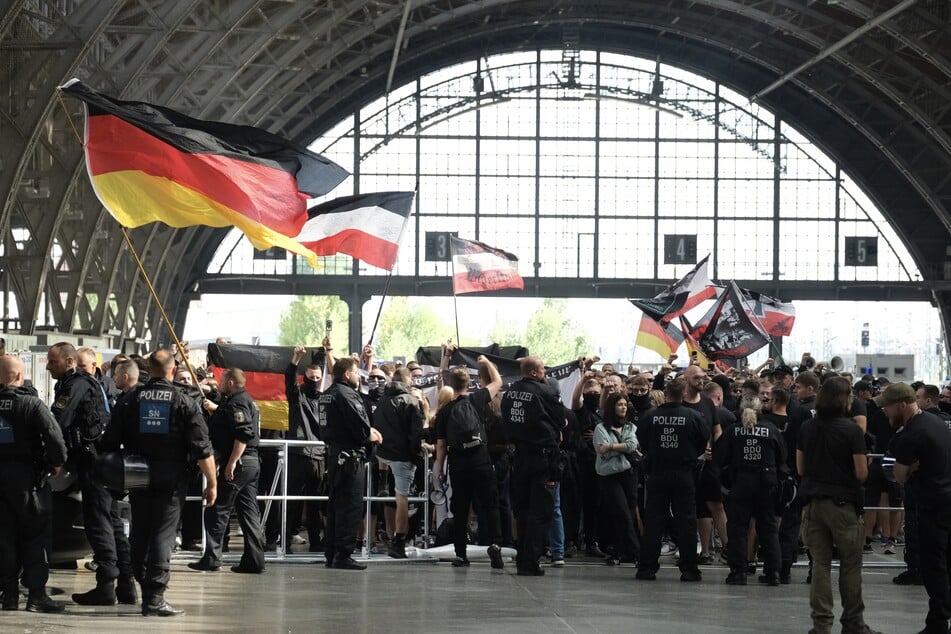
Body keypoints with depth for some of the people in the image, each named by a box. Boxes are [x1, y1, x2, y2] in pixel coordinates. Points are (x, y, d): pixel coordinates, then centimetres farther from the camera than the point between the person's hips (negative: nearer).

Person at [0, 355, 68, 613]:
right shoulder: (31, 403, -13)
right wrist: (57, 463, -3)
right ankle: (36, 594, -1)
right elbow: (54, 436, -20)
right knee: (36, 535, 3)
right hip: (27, 476, -4)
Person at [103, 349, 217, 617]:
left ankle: (145, 586, 21)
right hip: (171, 477, -3)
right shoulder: (184, 402, -5)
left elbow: (110, 443, 4)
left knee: (139, 533, 13)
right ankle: (154, 597, -9)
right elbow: (202, 448, -8)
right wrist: (212, 483, -2)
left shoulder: (129, 400, 2)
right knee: (163, 534, -3)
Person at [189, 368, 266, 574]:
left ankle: (211, 557, -3)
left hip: (237, 463, -10)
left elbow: (243, 434, -24)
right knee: (249, 512, 9)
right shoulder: (248, 401, 17)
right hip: (252, 463, 10)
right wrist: (215, 408, 43)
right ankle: (254, 560, 7)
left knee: (217, 511, -3)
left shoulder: (236, 403, -14)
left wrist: (231, 463, -26)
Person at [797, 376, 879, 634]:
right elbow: (861, 473, -13)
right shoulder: (852, 430, -12)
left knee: (820, 564, 7)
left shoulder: (806, 428, 3)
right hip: (843, 503, -4)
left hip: (813, 503, 4)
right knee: (850, 565, 7)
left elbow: (800, 469, 9)